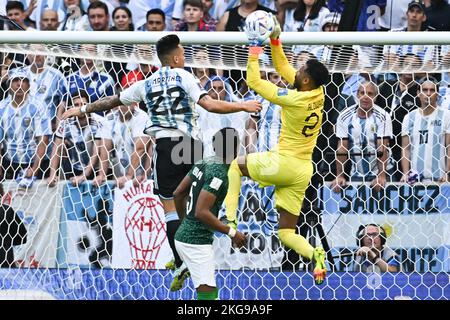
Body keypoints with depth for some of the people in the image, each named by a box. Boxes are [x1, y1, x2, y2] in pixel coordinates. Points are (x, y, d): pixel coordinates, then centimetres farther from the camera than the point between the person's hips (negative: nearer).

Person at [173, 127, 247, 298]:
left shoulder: (203, 163, 8)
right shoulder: (219, 173, -18)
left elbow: (178, 194, 16)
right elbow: (201, 212, -25)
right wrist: (231, 233, -19)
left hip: (184, 235, 10)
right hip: (197, 241, -10)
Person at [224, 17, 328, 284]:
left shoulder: (294, 99, -19)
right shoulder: (318, 94, 1)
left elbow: (254, 82, -10)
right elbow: (283, 67, 14)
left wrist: (254, 52, -2)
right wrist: (275, 42, 10)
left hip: (284, 163, -7)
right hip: (303, 172, 7)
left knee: (236, 165, 22)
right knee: (286, 234, 9)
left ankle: (230, 220, 9)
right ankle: (315, 254, -21)